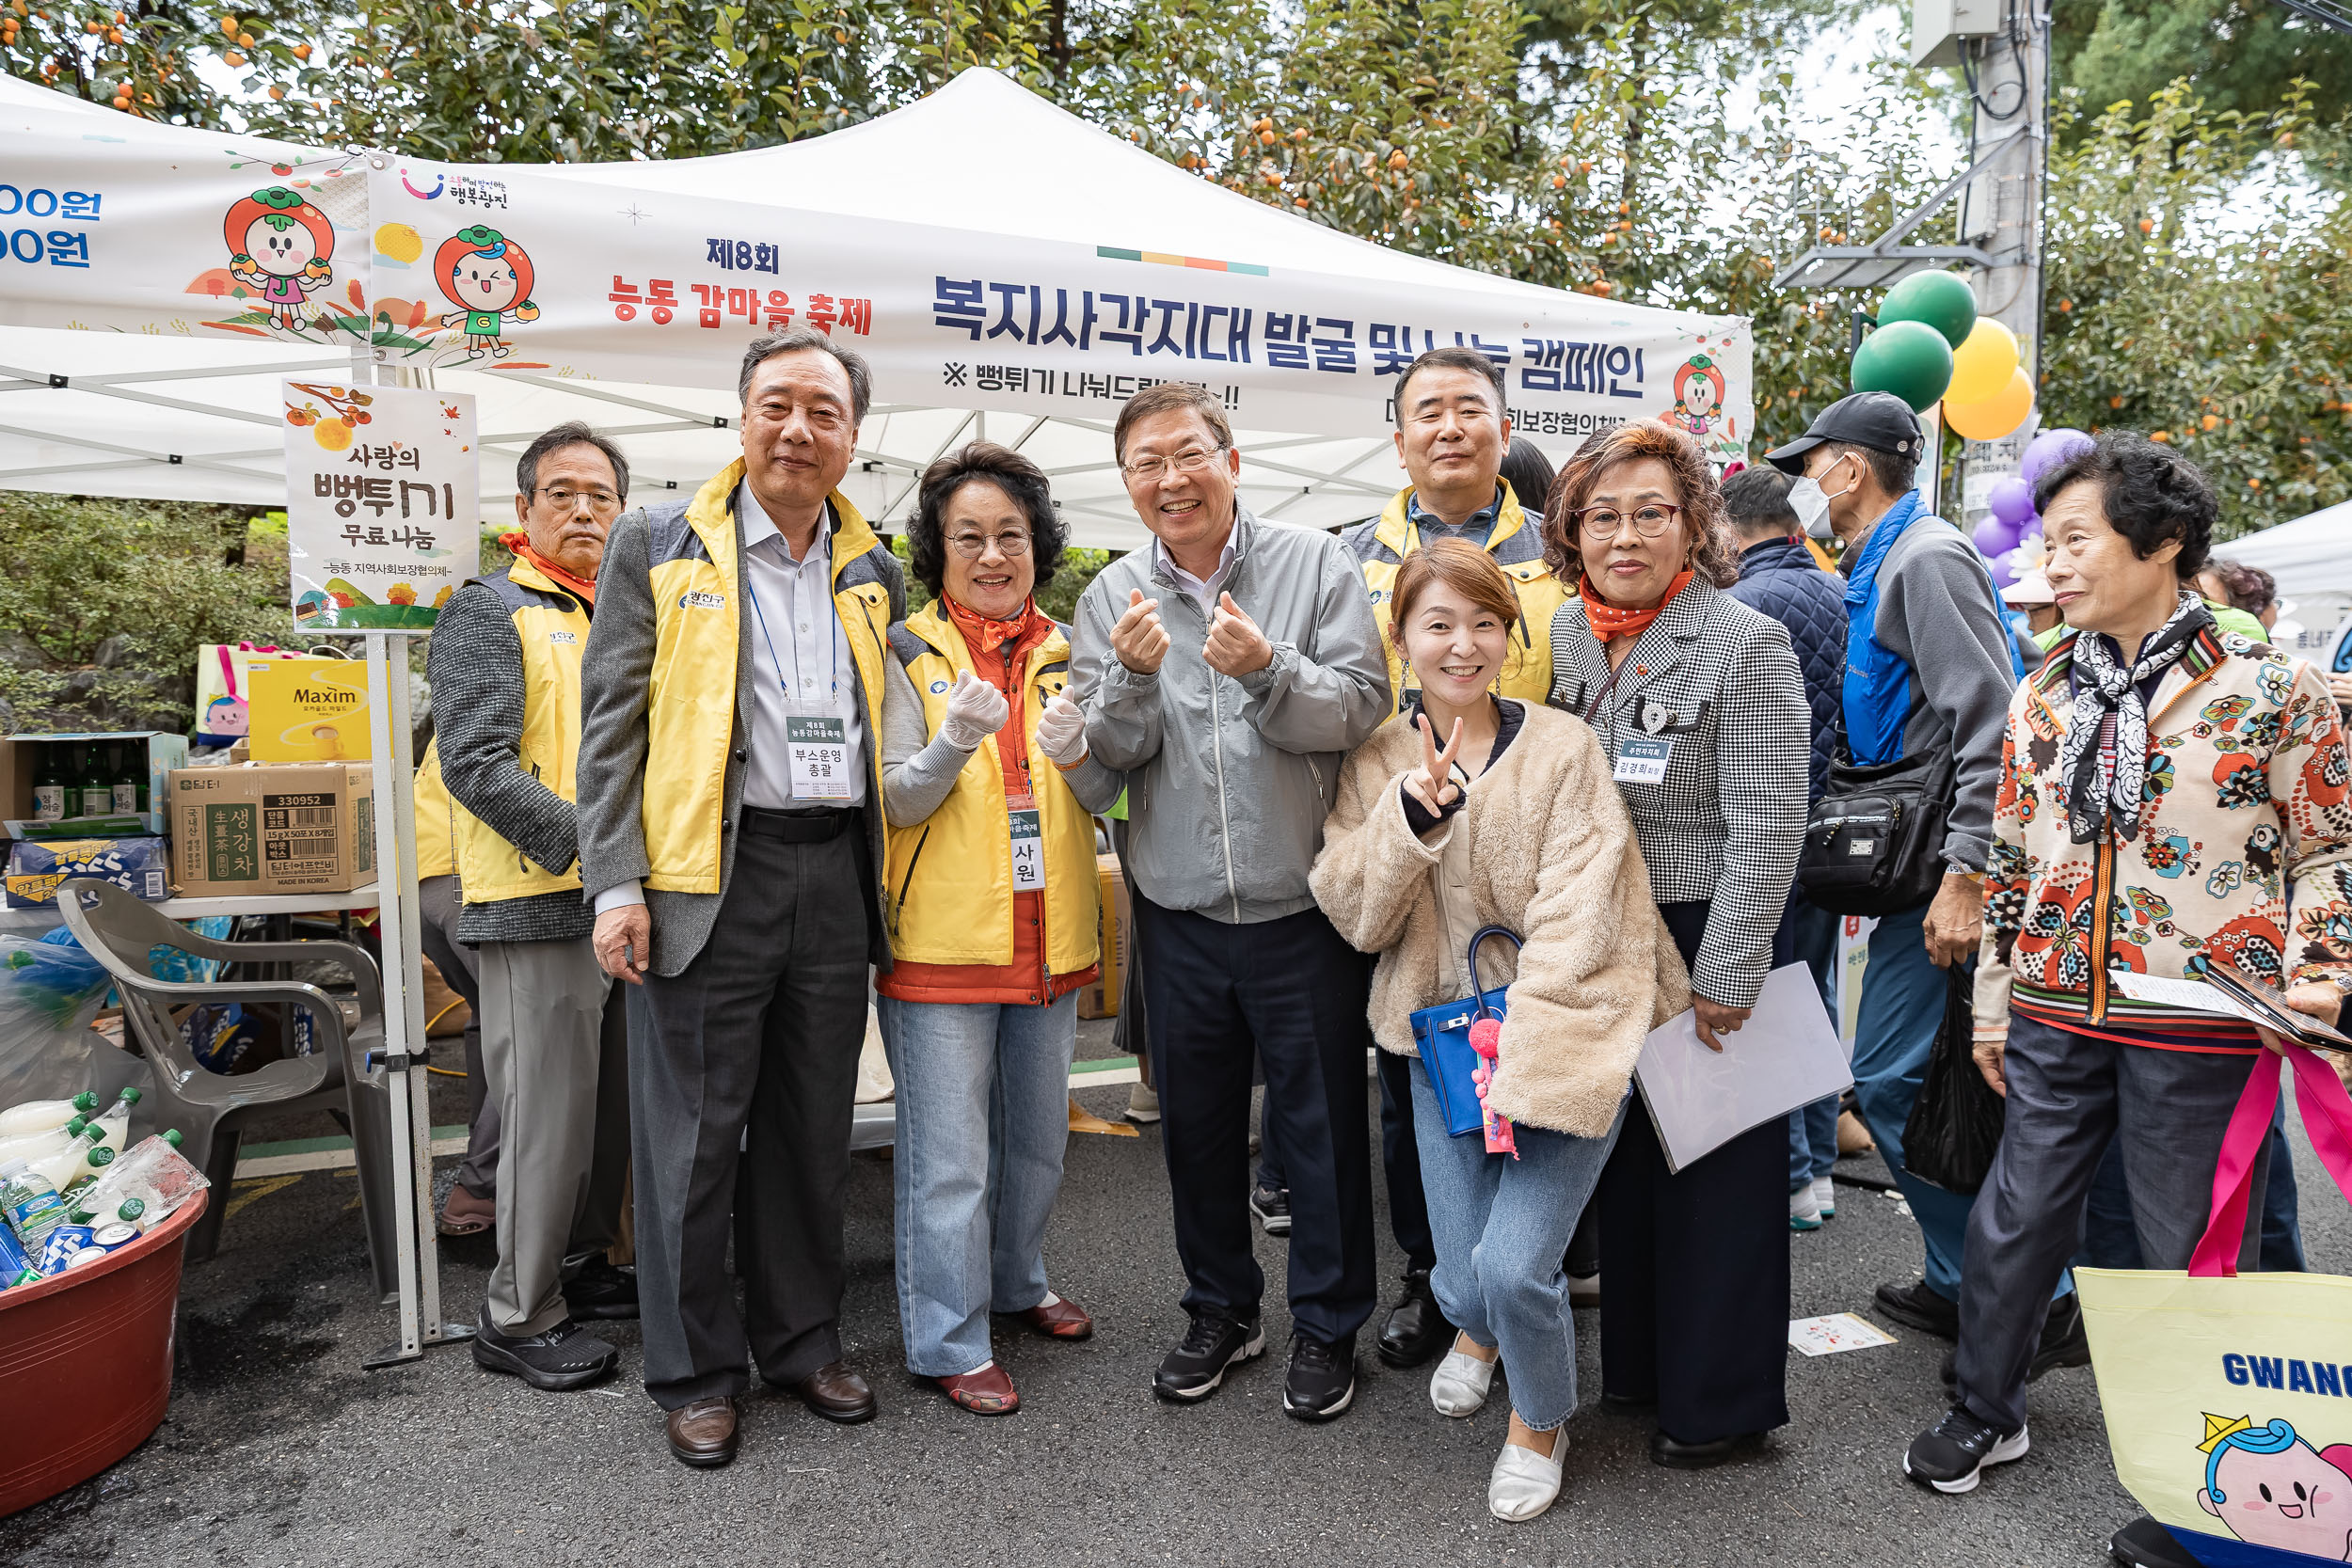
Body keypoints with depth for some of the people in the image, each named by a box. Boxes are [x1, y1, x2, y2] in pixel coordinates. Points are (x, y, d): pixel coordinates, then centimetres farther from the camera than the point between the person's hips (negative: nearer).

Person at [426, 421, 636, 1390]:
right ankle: (519, 1317, 11)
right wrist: (585, 841, -23)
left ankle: (580, 1267, 32)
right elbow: (474, 763, -15)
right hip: (539, 908, -7)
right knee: (548, 1113, -3)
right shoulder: (491, 613, -4)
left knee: (611, 1103, 15)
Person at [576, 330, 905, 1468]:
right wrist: (616, 883, -8)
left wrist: (883, 886, 12)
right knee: (696, 1134, 4)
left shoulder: (875, 575, 13)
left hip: (836, 873, 4)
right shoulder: (658, 546, 2)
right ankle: (695, 1373, 21)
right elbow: (611, 724, -1)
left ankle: (802, 1342, 30)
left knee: (812, 1130, 13)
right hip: (710, 874, -3)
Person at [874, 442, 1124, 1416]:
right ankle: (950, 1344, 18)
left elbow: (1104, 797, 3)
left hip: (1048, 934, 5)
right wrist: (955, 741, -28)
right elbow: (896, 803, -10)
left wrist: (1075, 751, -19)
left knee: (1039, 1134, 20)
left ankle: (1019, 1282, 41)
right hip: (941, 936, -5)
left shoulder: (1065, 654, 7)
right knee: (948, 1155, 2)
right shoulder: (908, 653, -5)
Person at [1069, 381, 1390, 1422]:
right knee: (1196, 1120, 16)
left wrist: (1267, 670, -28)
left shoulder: (1316, 566, -4)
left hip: (1304, 901, -3)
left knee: (1322, 1120, 9)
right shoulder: (1112, 597, 4)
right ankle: (1221, 1308, 37)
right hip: (1179, 907, 3)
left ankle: (1327, 1324, 29)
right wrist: (1132, 677, -20)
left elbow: (1362, 710, -12)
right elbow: (1106, 754, -1)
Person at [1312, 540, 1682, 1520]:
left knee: (1514, 1266, -12)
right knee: (1461, 1273, 5)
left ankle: (1539, 1420, 23)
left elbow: (1576, 917, -13)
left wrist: (1517, 1061, -20)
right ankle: (1477, 1332, 45)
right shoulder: (1376, 765, 3)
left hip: (1561, 1036, -3)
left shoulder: (1562, 749, -8)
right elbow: (1354, 915, -5)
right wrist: (1408, 816, -21)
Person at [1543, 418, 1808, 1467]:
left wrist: (1724, 979, -18)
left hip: (1707, 944, -6)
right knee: (1625, 1152, 18)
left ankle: (1722, 1401, 26)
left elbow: (1767, 830, -17)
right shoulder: (1562, 638, 4)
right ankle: (1638, 1362, 37)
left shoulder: (1746, 646, -14)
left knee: (1717, 1167, 7)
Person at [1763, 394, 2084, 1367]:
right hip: (1917, 862, 10)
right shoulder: (1878, 568, 18)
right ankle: (1968, 1286, 26)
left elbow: (1993, 724, -21)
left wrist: (1967, 875, -24)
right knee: (1900, 1081, 14)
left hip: (1948, 871, -10)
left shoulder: (1925, 559, -12)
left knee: (1893, 1081, -6)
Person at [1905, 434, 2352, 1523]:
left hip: (2199, 1030, -4)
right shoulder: (2041, 697, 8)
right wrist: (1993, 999, 14)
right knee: (2014, 1219, 12)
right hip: (2054, 1015, 4)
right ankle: (1985, 1414, 32)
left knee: (2193, 1249, 9)